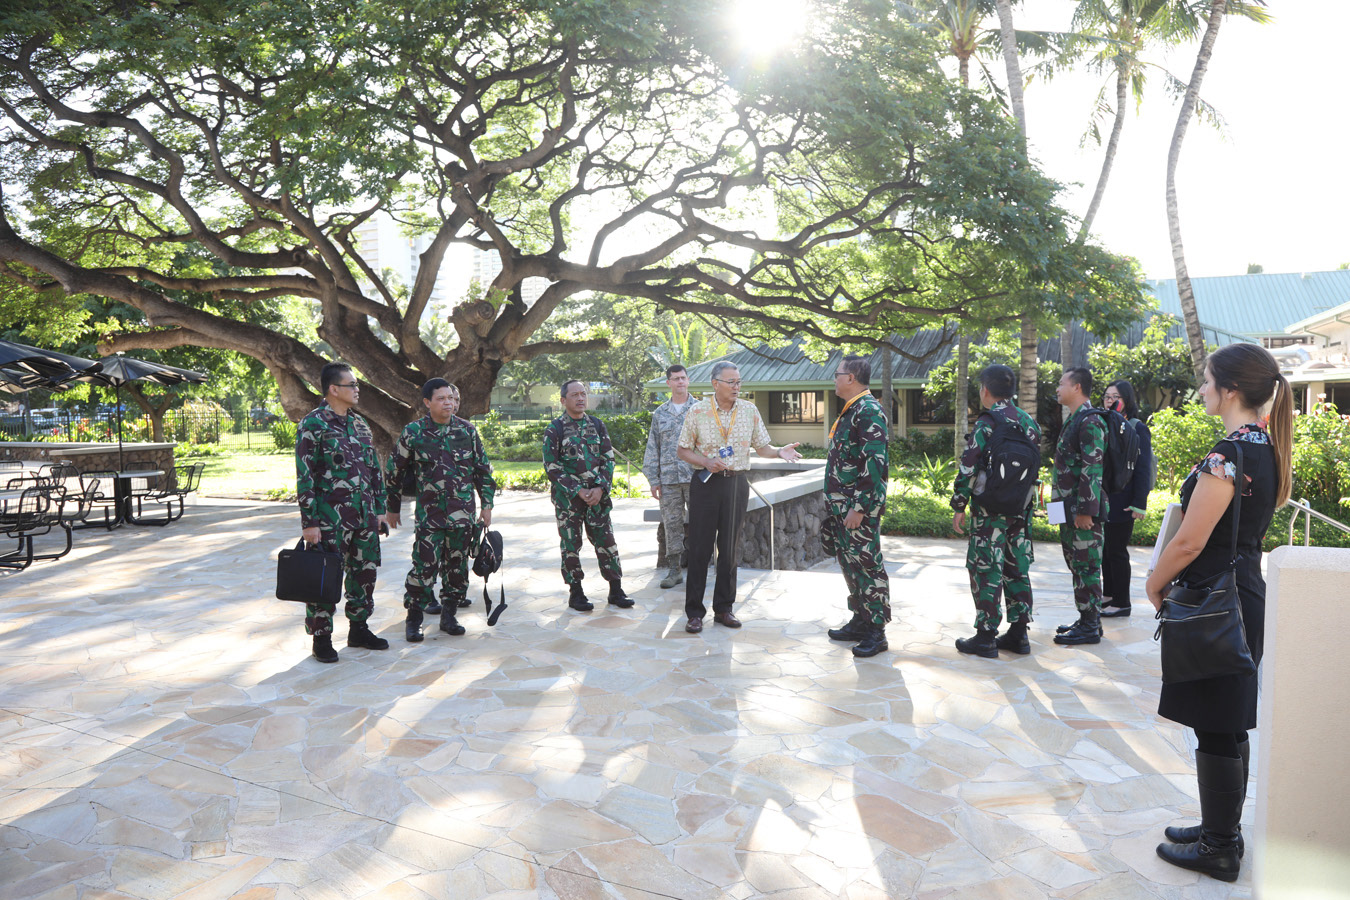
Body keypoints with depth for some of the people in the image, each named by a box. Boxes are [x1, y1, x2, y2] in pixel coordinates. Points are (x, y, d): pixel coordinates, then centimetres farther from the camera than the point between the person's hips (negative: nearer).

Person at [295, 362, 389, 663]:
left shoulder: (360, 424, 12)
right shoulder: (313, 424, -9)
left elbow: (374, 469, 17)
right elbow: (305, 476, -12)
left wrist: (380, 508, 14)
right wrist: (309, 522, -15)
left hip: (364, 516, 7)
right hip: (330, 518, -7)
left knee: (364, 571, 13)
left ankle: (359, 629, 28)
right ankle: (321, 638, 15)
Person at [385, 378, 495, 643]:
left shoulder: (467, 430, 5)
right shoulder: (413, 432, -2)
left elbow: (483, 469, 12)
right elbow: (395, 472, 7)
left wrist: (487, 504, 8)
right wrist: (393, 508, 11)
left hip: (463, 515, 3)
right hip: (429, 515, -3)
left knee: (458, 566, 9)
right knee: (424, 566, -6)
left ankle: (449, 616, 23)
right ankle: (413, 619, 10)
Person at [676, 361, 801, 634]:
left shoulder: (749, 410, 5)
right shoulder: (697, 411, -3)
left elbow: (761, 447, 9)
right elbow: (683, 450, 2)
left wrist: (780, 452, -12)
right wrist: (706, 462, -14)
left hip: (737, 483, 3)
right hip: (706, 482, -2)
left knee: (729, 547, 8)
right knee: (700, 547, -1)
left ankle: (723, 608, 19)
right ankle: (694, 612, 8)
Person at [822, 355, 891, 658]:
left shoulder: (869, 411, -16)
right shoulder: (851, 409, 15)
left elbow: (875, 463, -23)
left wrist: (859, 507, -24)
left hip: (859, 507, -10)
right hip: (843, 505, 10)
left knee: (866, 564, -3)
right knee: (849, 562, 16)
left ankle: (876, 632, 5)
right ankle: (860, 622, 27)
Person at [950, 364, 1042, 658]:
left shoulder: (985, 425, -14)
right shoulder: (1029, 423, 9)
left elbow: (968, 469, -14)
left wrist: (959, 507, -7)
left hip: (991, 510, -7)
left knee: (986, 571, -1)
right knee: (1017, 568, 13)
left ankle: (986, 637, 3)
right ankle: (1018, 633, 19)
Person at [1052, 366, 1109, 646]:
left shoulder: (1090, 421, -14)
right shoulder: (1074, 420, 17)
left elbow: (1092, 468, -21)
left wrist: (1086, 510, -23)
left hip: (1083, 509, -10)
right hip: (1070, 508, 10)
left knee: (1086, 566, -4)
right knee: (1076, 563, 15)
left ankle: (1090, 627, 4)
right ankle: (1087, 620, 24)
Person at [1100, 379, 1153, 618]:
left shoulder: (1137, 429, -7)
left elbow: (1143, 469, -11)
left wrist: (1139, 503, -17)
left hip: (1122, 502, -6)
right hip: (1103, 499, 6)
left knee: (1117, 550, -1)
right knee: (1105, 549, 13)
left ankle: (1121, 603, 8)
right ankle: (1108, 595, 25)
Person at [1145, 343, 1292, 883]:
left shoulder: (1230, 455, -21)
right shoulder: (1266, 448, 9)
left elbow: (1190, 541, -22)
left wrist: (1154, 585, -5)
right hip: (1245, 594, 10)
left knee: (1215, 731, 3)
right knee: (1230, 726, 19)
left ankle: (1219, 849, 16)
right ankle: (1222, 830, 32)